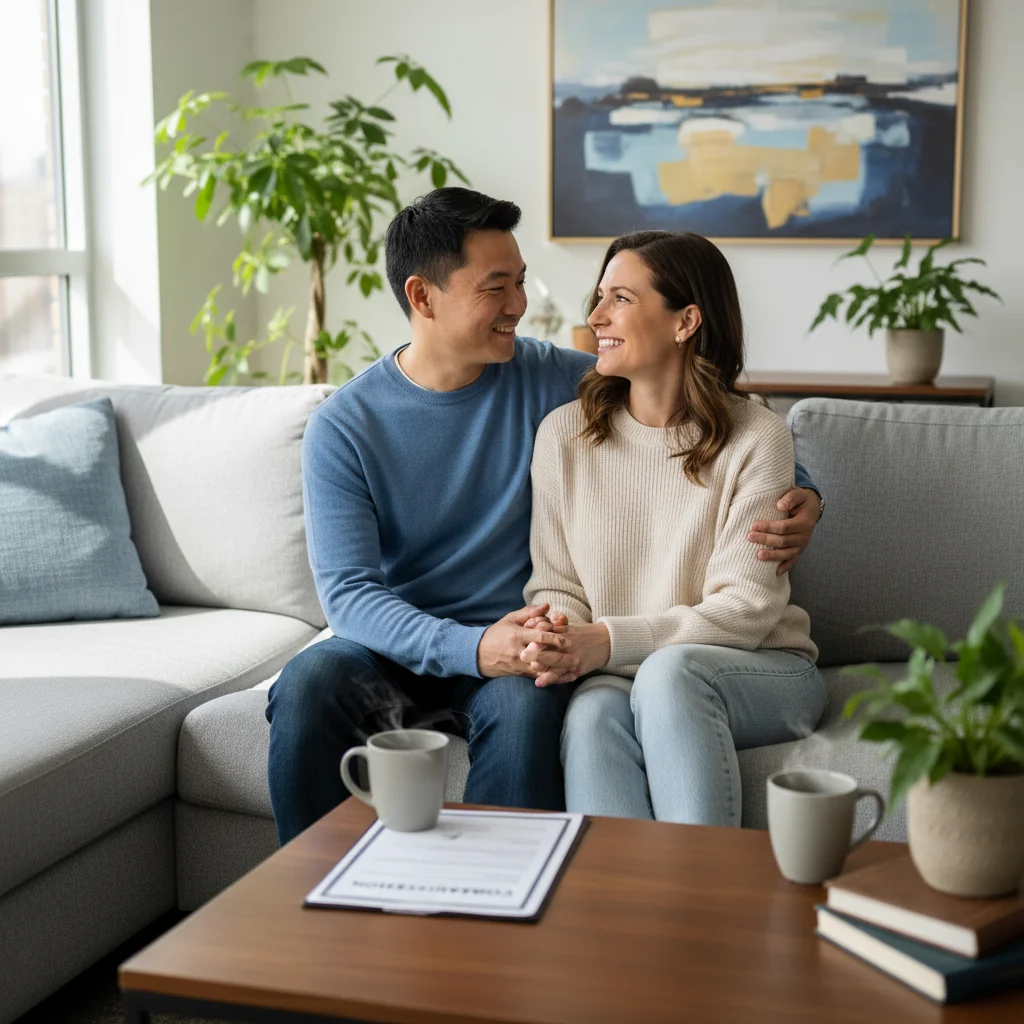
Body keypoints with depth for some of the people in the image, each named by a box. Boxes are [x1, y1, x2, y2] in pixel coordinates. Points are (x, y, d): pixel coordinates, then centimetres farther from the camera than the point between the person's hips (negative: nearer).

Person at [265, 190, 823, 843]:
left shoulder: (553, 380, 2)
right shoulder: (344, 427, -3)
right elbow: (348, 592, -12)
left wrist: (798, 495, -11)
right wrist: (473, 648, -30)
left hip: (517, 643, 0)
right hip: (397, 645, 0)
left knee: (524, 703, -34)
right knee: (307, 684, -30)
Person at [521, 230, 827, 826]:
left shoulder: (755, 437, -7)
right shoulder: (564, 435, 5)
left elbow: (747, 607, -12)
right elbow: (556, 584, 7)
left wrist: (609, 641, -23)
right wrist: (561, 642, -18)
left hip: (762, 674, -2)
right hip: (620, 677, 2)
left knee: (669, 672, -35)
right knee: (592, 714, -33)